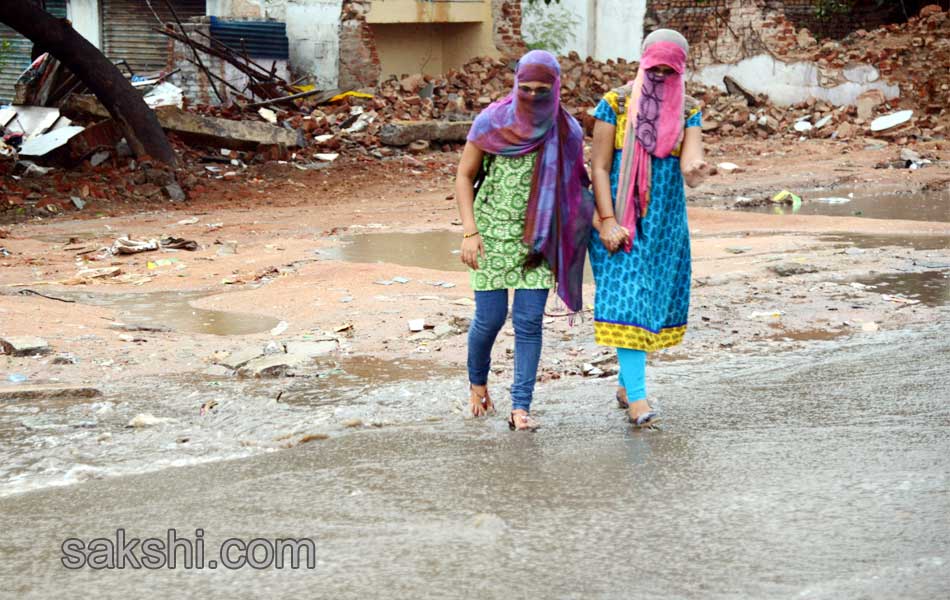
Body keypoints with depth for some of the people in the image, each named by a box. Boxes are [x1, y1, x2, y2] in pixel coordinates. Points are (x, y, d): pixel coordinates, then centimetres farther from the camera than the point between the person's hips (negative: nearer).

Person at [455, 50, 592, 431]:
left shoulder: (566, 131, -3)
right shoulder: (492, 122, -8)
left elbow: (575, 185, 10)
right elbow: (464, 176, -1)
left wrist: (599, 220, -5)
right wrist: (469, 231, -8)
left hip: (538, 237, 1)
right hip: (493, 232, -1)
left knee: (529, 321, -4)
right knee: (490, 318, 1)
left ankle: (521, 407, 1)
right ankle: (477, 383, 31)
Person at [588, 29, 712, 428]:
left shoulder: (688, 112, 4)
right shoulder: (615, 104, -5)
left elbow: (690, 159, -12)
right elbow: (599, 166, -6)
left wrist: (695, 170, -37)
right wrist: (607, 221, -15)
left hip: (666, 222, 4)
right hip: (620, 220, -4)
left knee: (656, 299, 8)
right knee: (626, 298, -11)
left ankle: (626, 382, 23)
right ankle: (637, 397, -15)